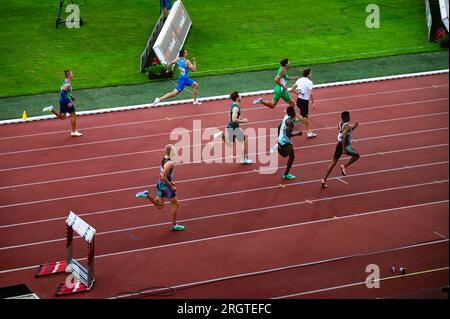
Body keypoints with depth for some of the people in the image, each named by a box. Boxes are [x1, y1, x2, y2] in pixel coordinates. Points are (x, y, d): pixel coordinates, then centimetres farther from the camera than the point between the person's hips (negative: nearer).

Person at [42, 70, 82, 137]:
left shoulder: (65, 82, 7)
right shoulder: (67, 84, -22)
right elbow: (62, 94, -29)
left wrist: (71, 97, 21)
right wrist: (68, 103, -27)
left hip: (62, 101, 9)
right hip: (66, 101, -9)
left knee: (62, 117, 21)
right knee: (73, 115, 6)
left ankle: (52, 109, 7)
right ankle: (74, 132, 14)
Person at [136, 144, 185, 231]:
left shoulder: (164, 159, 3)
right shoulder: (169, 163, -25)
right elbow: (163, 177, -28)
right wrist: (171, 186, -18)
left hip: (160, 184, 8)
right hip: (165, 186, -8)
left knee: (159, 206, 18)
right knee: (176, 204, 11)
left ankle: (147, 195, 2)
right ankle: (174, 225, 20)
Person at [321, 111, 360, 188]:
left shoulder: (340, 124, 10)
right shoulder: (347, 126, -17)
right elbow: (343, 137, -27)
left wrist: (354, 127, 16)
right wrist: (344, 149, -29)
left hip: (339, 145, 8)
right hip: (346, 146, -8)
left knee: (333, 163, 10)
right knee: (356, 155, 17)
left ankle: (324, 179, 4)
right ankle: (344, 166, 3)